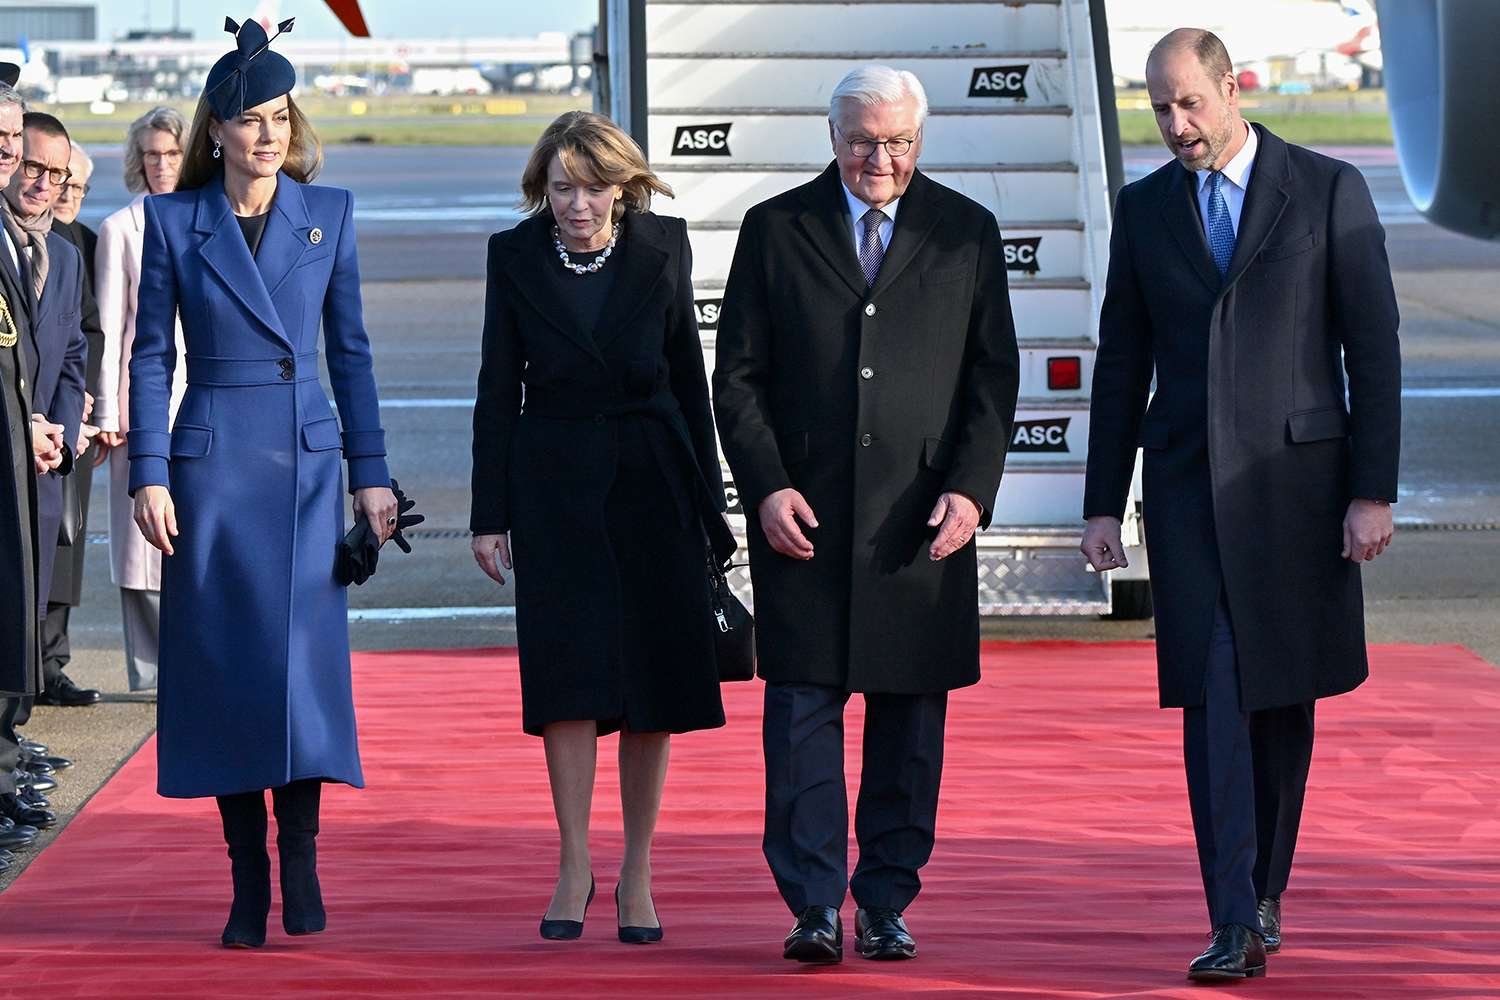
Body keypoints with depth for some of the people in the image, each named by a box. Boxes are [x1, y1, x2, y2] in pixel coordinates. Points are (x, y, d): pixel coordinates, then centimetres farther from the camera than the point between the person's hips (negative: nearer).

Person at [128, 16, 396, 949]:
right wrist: (150, 472, -4)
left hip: (307, 460, 1)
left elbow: (351, 347, 9)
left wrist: (372, 471, 7)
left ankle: (301, 855, -4)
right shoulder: (174, 220, 2)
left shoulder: (329, 212, 6)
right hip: (212, 460, -1)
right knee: (223, 662, 0)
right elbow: (151, 355, 3)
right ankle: (248, 881, 6)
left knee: (305, 652, -10)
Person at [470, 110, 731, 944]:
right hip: (556, 484, -1)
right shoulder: (516, 256, -1)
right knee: (569, 666, -9)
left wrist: (708, 500, 6)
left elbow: (690, 377, 6)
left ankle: (637, 872, 8)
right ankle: (575, 865, -2)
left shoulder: (663, 248, 0)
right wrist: (491, 514, 0)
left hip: (652, 477, 1)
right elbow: (499, 388, 3)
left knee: (653, 678, 1)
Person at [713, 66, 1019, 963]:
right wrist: (766, 486, -7)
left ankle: (887, 904, 11)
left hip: (923, 519, 1)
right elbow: (739, 377, 5)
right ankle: (815, 907, -2)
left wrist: (971, 489, -6)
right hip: (803, 513, -1)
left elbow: (994, 375, 6)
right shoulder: (775, 230, 6)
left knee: (910, 717, 3)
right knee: (802, 711, -5)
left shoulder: (966, 233, 8)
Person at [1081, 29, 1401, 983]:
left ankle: (1266, 891, 24)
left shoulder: (1329, 190, -1)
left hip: (1298, 479, -1)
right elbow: (1122, 363, 12)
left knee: (1283, 698, 8)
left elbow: (1374, 348, -3)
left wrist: (1373, 491, -8)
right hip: (1189, 486, 2)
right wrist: (1103, 504, 8)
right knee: (1215, 700, -7)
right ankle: (1237, 924, -10)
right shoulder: (1145, 207, 9)